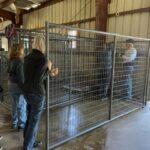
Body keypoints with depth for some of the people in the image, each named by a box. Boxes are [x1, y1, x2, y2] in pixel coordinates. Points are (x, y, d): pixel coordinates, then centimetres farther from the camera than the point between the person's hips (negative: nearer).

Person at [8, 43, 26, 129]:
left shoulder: (11, 61, 6)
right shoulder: (19, 61, -19)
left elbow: (10, 73, 11)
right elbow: (21, 76, -21)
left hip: (11, 84, 8)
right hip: (18, 85, -8)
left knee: (14, 105, 18)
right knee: (21, 105, 5)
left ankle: (14, 123, 30)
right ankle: (22, 124, 17)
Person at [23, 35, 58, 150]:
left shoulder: (28, 57, 8)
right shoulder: (42, 59, -19)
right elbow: (39, 79, -22)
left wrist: (50, 73, 17)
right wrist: (48, 69, -9)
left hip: (27, 92, 8)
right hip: (37, 93, -8)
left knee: (30, 117, 22)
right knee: (34, 121, 6)